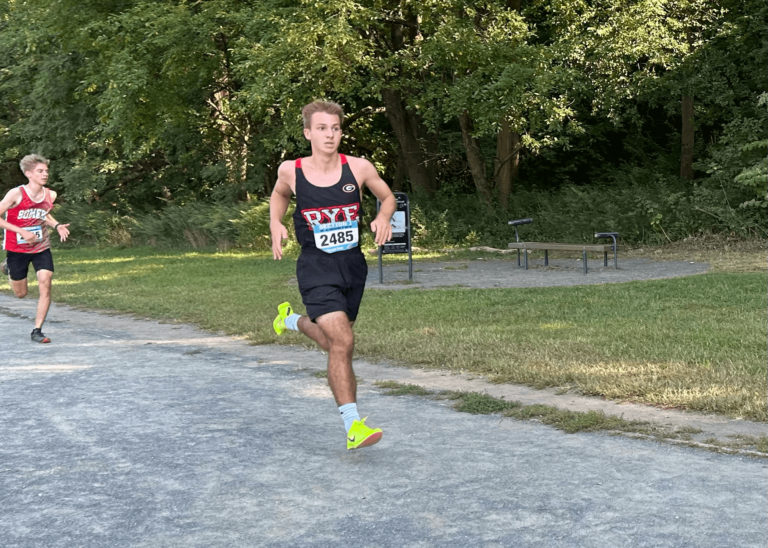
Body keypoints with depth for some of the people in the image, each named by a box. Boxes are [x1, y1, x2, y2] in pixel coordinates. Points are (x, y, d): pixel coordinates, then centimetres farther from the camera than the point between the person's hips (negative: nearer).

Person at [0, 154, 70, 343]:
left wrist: (57, 225, -4)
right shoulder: (16, 194, -20)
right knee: (21, 294, 12)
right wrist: (22, 231, -23)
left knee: (45, 285, -15)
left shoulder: (50, 195, -5)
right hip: (17, 249, -3)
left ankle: (37, 331, -5)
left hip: (42, 248, 3)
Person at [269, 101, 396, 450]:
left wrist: (384, 216, -11)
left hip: (353, 265, 4)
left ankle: (293, 320, 53)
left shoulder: (359, 168, -7)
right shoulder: (291, 171, -8)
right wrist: (276, 225, -2)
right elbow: (279, 194, 15)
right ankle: (353, 426, -13)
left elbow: (387, 196, 10)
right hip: (316, 267, -4)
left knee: (333, 342, 20)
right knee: (343, 342, -20)